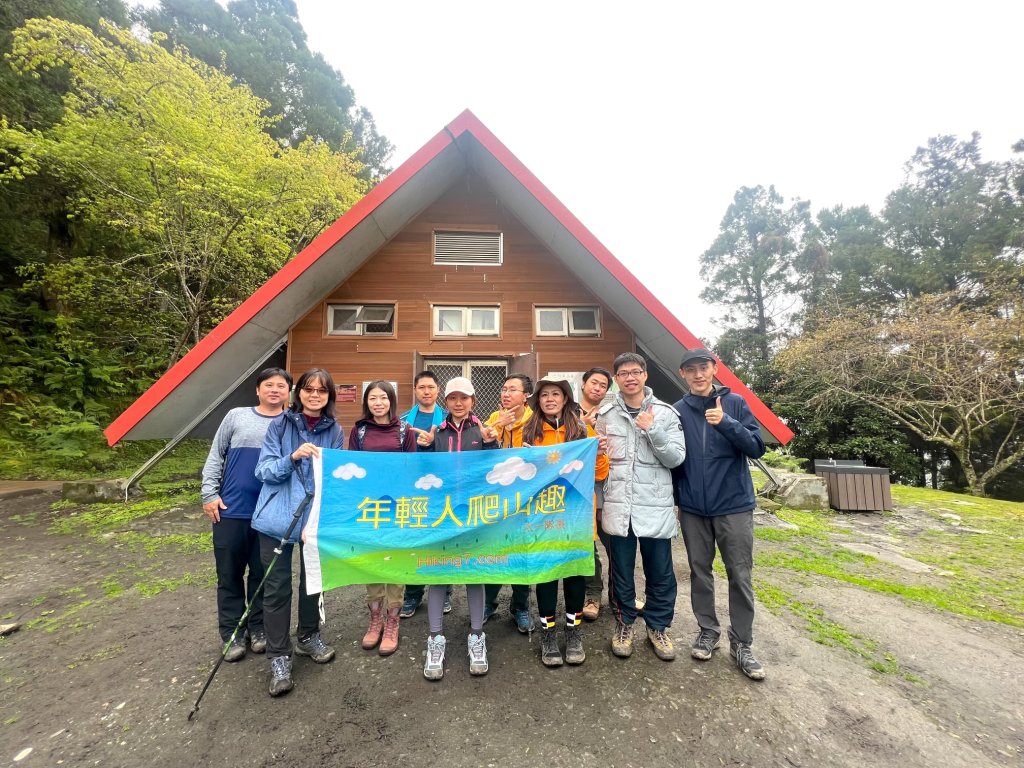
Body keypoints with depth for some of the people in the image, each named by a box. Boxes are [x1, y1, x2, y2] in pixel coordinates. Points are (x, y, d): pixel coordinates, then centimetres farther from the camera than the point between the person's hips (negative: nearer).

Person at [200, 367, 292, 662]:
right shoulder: (236, 416, 1)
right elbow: (215, 457, 6)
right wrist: (209, 493, -1)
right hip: (231, 511, 1)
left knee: (263, 574, 11)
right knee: (229, 574, 12)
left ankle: (258, 628, 30)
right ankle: (232, 633, 28)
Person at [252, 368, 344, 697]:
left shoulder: (335, 431, -1)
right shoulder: (280, 424, -4)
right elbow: (264, 470, -9)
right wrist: (292, 458, -26)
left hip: (316, 518, 2)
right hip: (278, 516, -2)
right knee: (277, 587, 4)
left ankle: (309, 637, 38)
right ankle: (279, 657, 20)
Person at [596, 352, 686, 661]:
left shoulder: (665, 413, -1)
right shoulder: (604, 415, 2)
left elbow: (676, 458, -6)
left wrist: (652, 430, -17)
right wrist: (601, 498, -1)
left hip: (656, 508, 0)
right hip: (617, 506, 1)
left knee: (660, 573, 12)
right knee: (621, 572, 13)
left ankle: (658, 626, 34)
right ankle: (624, 623, 34)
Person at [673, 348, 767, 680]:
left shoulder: (735, 403, -4)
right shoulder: (678, 411, 0)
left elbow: (757, 448, -9)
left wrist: (726, 423, -25)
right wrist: (675, 500, 4)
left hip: (734, 506, -1)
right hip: (693, 508, 2)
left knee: (740, 576, 8)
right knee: (700, 572, 13)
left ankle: (741, 644, 24)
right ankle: (708, 630, 31)